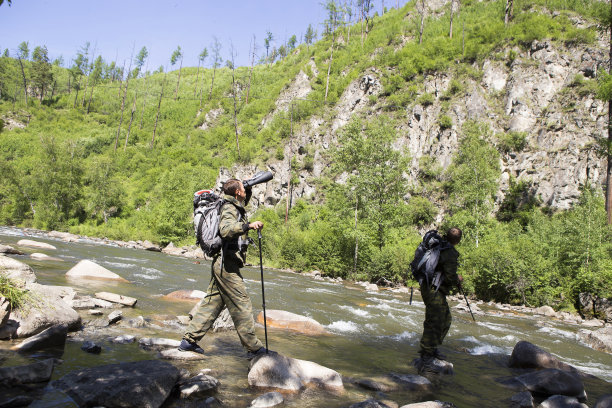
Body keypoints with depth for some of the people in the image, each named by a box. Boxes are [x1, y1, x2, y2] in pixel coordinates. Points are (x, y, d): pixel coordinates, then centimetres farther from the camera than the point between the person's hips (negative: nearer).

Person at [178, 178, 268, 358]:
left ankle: (189, 340, 16)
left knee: (212, 302, 13)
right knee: (242, 305, -5)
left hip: (221, 264, 10)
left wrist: (249, 189, 28)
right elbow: (225, 229, -32)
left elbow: (243, 202, 42)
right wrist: (248, 226, -41)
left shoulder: (235, 208, 18)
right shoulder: (230, 208, -12)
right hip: (227, 264, -10)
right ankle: (253, 347, 1)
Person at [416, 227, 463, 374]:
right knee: (434, 324, -9)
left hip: (429, 287, 10)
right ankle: (425, 360, -8)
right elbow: (449, 277, -20)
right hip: (434, 291, -10)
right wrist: (458, 279, 0)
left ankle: (432, 349, 31)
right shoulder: (450, 254, -18)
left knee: (445, 320, 21)